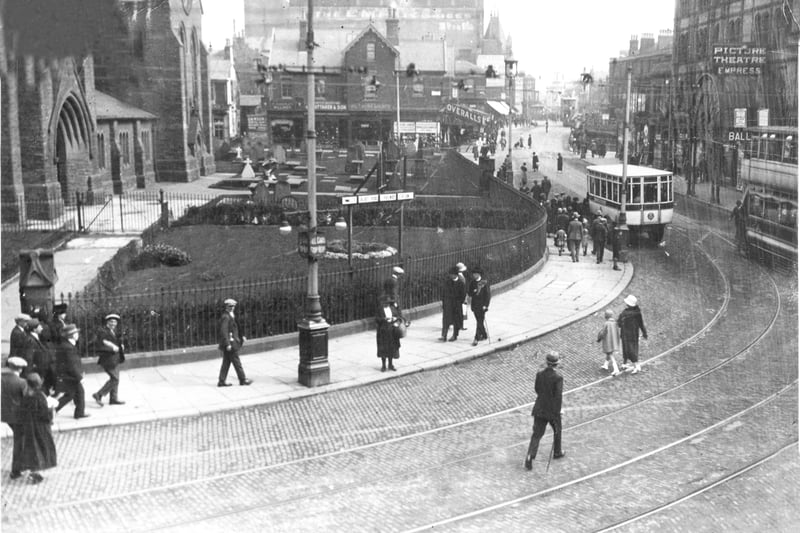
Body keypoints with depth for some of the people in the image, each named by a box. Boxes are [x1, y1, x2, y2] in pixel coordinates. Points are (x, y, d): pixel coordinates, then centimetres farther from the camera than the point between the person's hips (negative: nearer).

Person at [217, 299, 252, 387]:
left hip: (229, 344, 10)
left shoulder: (231, 316, 15)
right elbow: (223, 331, -22)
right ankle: (243, 380, 6)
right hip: (230, 344, -10)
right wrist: (228, 344, -25)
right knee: (236, 362, -1)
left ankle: (221, 381, 14)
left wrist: (241, 337, 21)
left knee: (226, 363, 11)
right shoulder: (225, 317, -16)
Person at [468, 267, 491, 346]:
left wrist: (486, 305, -14)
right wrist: (473, 292, -13)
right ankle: (484, 335, 29)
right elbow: (469, 293, 10)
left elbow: (488, 294, -8)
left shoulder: (485, 282, -7)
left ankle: (477, 338, -12)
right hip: (474, 305, 6)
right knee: (479, 321, 13)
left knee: (480, 322, -9)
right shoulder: (472, 282, 9)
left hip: (482, 306, -6)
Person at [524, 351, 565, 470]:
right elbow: (558, 397, -20)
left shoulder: (539, 374, -6)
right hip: (553, 410, -3)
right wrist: (557, 413, -14)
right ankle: (557, 452, 41)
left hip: (539, 409, 3)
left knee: (537, 434, 6)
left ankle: (530, 457, -9)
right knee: (557, 430, 24)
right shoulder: (558, 378, -19)